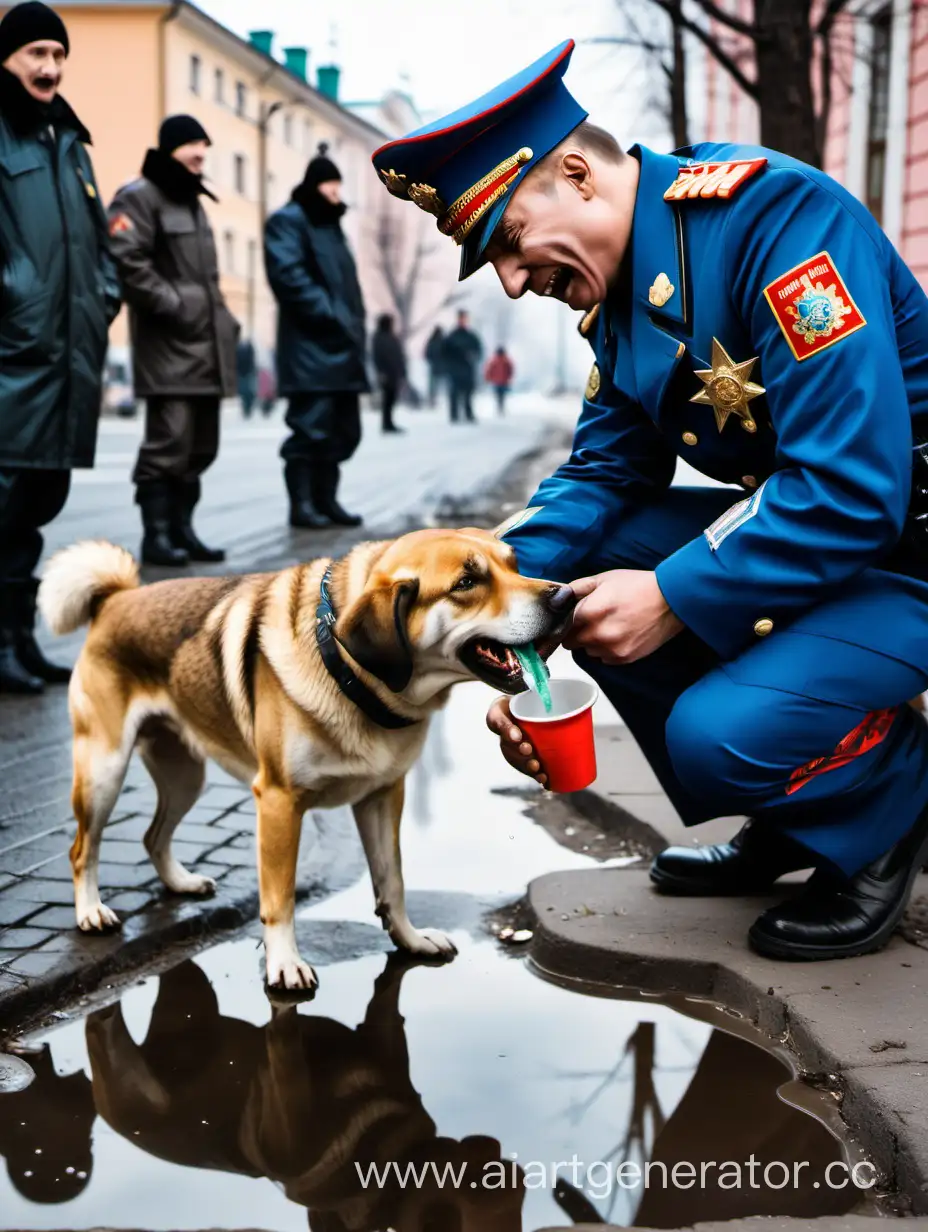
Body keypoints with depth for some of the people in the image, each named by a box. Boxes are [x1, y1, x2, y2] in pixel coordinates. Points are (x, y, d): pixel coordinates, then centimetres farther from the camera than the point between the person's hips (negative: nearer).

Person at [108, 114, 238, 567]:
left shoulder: (193, 201, 25)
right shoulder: (140, 197, -5)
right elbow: (127, 261, -17)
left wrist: (222, 317, 16)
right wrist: (172, 305, -19)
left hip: (206, 343, 9)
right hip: (168, 342, -9)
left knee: (201, 445, 9)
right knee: (169, 440, -13)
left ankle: (181, 528, 16)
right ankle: (156, 534, -8)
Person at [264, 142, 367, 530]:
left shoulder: (331, 225, 25)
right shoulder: (288, 220, -3)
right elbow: (288, 274, -16)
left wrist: (355, 324, 10)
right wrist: (329, 314, -19)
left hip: (342, 346, 9)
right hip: (311, 346, -9)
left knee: (343, 428, 10)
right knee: (311, 425, -9)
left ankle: (325, 500, 17)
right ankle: (301, 504, -4)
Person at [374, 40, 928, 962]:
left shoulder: (776, 216, -24)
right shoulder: (620, 284, 3)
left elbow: (850, 485, -30)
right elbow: (603, 469, 6)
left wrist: (673, 599, -25)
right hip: (793, 521, 9)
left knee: (719, 731, -27)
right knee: (572, 564, -2)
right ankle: (784, 830, 11)